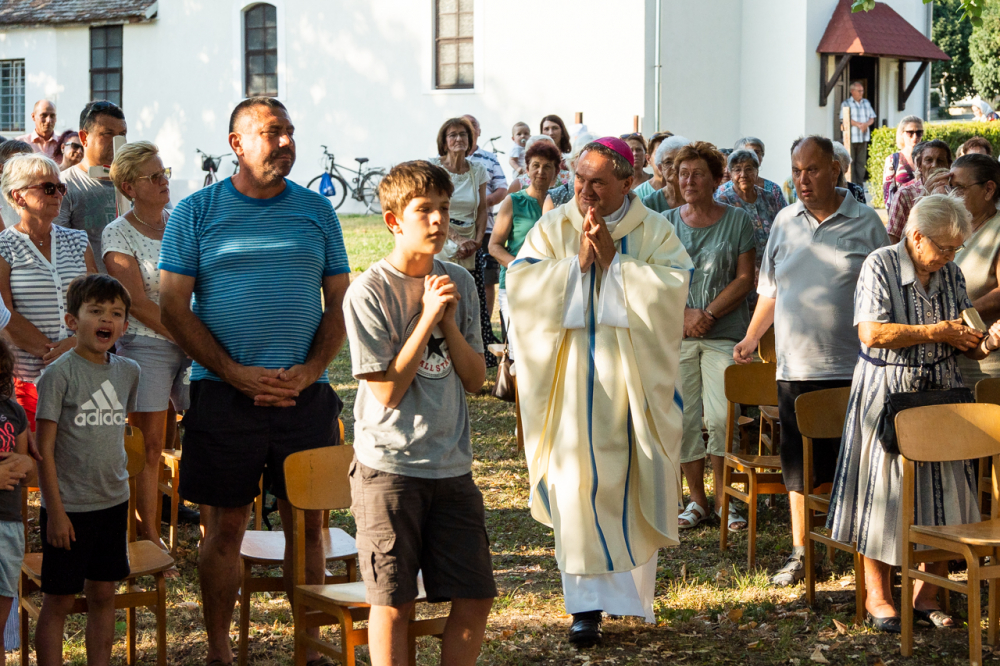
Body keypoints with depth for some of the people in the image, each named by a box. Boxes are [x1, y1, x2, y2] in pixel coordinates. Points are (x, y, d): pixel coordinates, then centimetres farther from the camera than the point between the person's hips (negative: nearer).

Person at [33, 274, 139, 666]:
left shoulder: (128, 372, 5)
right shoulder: (59, 375, -12)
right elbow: (45, 449, -11)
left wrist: (123, 497, 16)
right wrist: (55, 512, -14)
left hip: (113, 503, 5)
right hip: (69, 507, -5)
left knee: (103, 594, 12)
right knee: (58, 601, 3)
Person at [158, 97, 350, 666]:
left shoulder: (316, 211, 8)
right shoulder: (196, 213, 2)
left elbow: (339, 304, 9)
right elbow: (174, 308, -2)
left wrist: (309, 372, -7)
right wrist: (236, 374, -11)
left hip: (305, 392, 2)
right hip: (223, 393, -2)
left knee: (308, 521, 4)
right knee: (225, 526, 3)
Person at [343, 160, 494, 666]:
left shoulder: (459, 284, 7)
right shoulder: (369, 292, -10)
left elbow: (475, 379, 6)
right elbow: (387, 389, -13)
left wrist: (448, 321, -9)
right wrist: (427, 316, -16)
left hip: (452, 466, 5)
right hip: (389, 467, -5)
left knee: (476, 599, 5)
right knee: (393, 603, 0)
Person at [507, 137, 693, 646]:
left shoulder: (654, 232, 1)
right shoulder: (553, 228, 4)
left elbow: (671, 288, -13)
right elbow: (520, 283, -7)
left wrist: (612, 259, -16)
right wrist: (577, 261, -15)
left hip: (632, 378, 0)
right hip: (570, 378, 0)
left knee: (628, 482, 7)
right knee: (577, 484, -4)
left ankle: (630, 585, 28)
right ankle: (587, 603, 1)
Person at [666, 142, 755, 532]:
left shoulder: (737, 220, 2)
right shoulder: (668, 223, 9)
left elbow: (745, 279, -2)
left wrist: (709, 314, -12)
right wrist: (683, 313, -10)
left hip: (725, 334, -2)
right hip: (677, 336, 3)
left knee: (721, 418, -7)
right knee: (683, 418, 3)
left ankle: (723, 499, 6)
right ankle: (697, 500, 14)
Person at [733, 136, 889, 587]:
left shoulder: (866, 223, 0)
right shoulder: (784, 222, 11)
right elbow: (770, 290, 19)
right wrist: (751, 338, 12)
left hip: (851, 368, -3)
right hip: (795, 366, 4)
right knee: (798, 461, 8)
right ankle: (799, 552, 18)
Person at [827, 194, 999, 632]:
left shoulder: (951, 275, 8)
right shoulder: (880, 266, -9)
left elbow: (962, 346, 11)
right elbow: (872, 333, -20)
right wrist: (936, 333, -17)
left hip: (940, 397, 5)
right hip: (887, 395, -5)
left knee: (943, 494, 2)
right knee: (884, 494, 1)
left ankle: (928, 595, 12)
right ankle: (878, 595, 13)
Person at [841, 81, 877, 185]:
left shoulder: (866, 102, 17)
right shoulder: (846, 103, 2)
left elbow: (872, 118, 14)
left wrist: (866, 124, -8)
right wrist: (858, 124, -18)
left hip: (864, 137, 5)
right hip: (851, 138, -5)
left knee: (862, 162, 4)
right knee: (850, 161, -6)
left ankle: (860, 183, 7)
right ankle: (852, 184, -6)